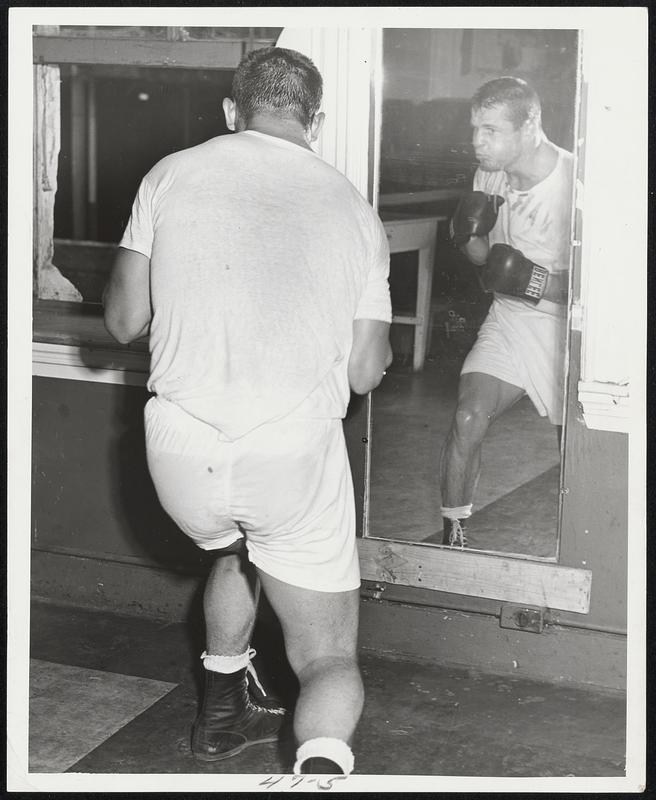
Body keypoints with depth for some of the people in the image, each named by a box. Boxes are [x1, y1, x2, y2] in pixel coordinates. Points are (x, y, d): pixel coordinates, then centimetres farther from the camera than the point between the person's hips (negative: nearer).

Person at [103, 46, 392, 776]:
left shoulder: (171, 175, 4)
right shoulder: (355, 211, 6)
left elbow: (124, 322, 6)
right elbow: (365, 375, 6)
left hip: (181, 455, 2)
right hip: (297, 456, -2)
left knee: (237, 545, 37)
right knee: (329, 661, 13)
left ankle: (222, 712, 41)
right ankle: (321, 757, -17)